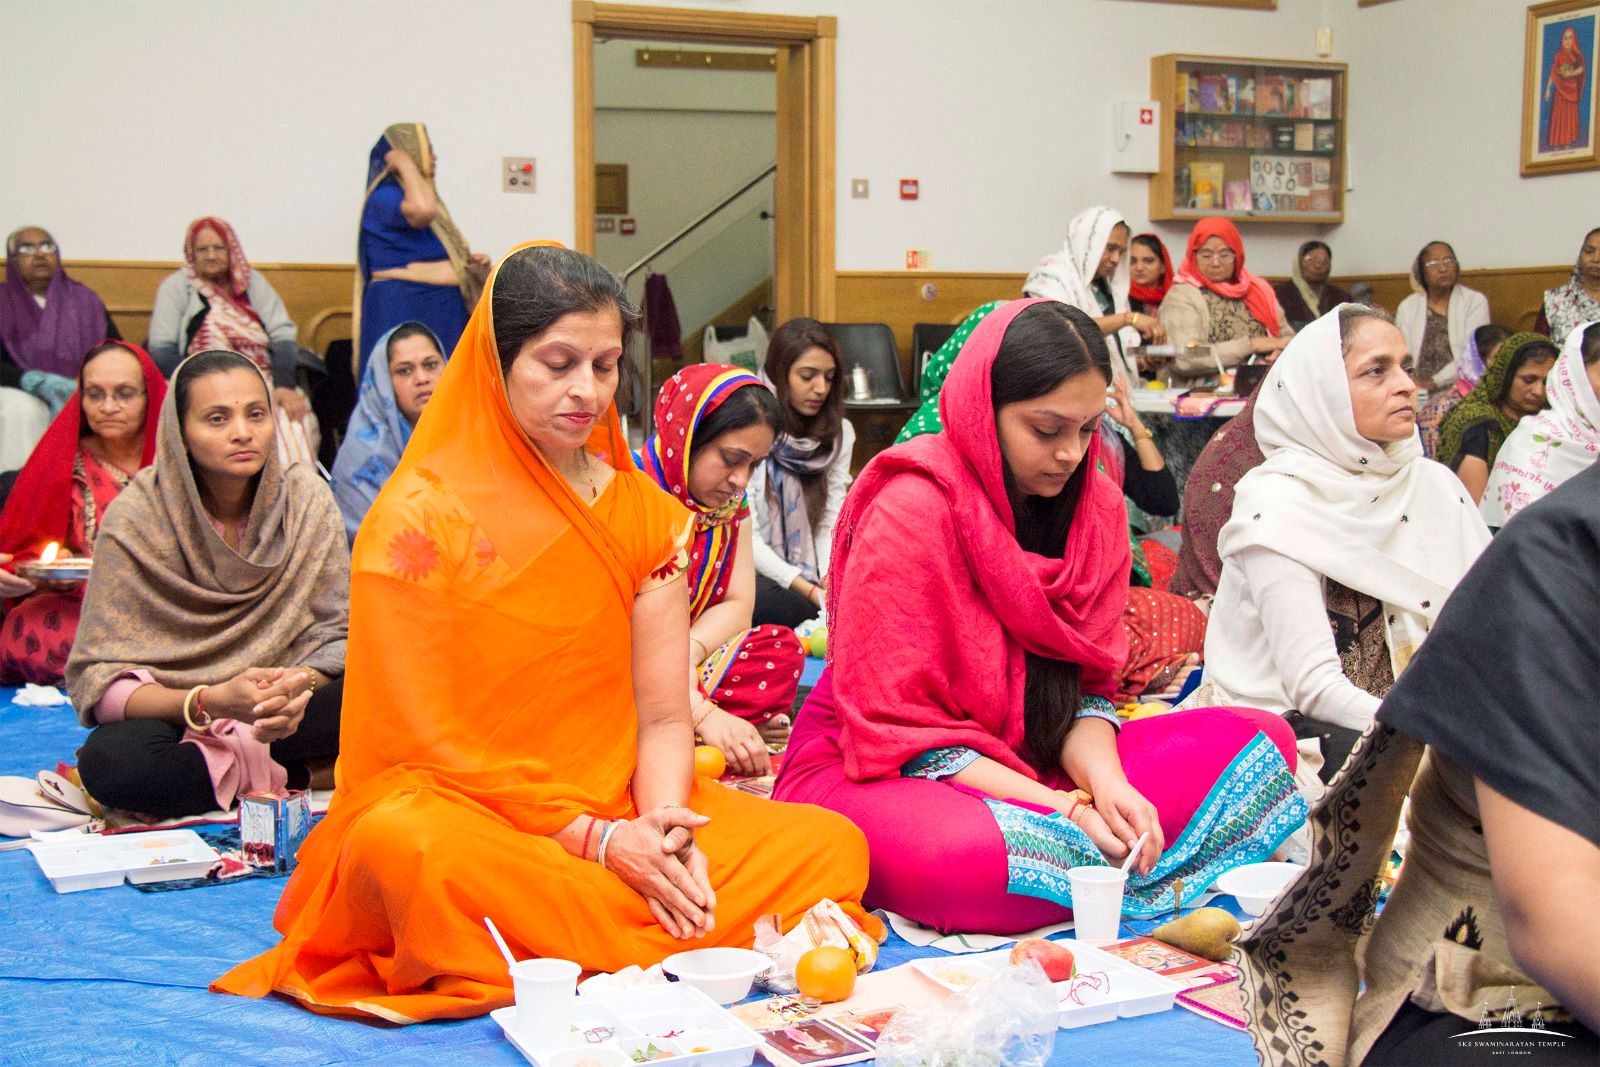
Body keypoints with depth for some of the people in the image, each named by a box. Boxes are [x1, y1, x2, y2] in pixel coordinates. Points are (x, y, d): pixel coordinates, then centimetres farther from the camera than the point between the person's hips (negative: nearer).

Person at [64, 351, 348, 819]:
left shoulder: (305, 498, -5)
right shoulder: (135, 518, -12)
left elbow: (336, 634, -4)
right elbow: (99, 677, -15)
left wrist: (299, 685, -28)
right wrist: (209, 701, -33)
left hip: (279, 716, 1)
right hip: (172, 720, -1)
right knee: (109, 760, -35)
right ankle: (308, 776, -17)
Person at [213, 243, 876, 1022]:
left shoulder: (646, 514, 10)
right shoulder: (419, 516, -5)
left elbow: (663, 717, 6)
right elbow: (425, 737, -9)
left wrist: (662, 826, -16)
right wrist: (596, 840, -14)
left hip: (618, 817, 5)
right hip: (455, 811, -5)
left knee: (832, 844, -15)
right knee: (403, 845, -39)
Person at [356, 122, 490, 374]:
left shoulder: (423, 195, 21)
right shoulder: (383, 198, -10)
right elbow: (422, 210, -32)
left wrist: (469, 261, 11)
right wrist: (406, 164, -17)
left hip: (440, 311, 9)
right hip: (403, 313, -9)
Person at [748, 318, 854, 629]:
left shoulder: (840, 433, 8)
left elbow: (829, 524, 3)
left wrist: (831, 579, -18)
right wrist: (808, 590, -22)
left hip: (811, 578, 4)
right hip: (756, 577, -4)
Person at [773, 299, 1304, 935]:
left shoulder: (1097, 508, 2)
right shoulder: (909, 511, -19)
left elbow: (1085, 685, 4)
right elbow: (900, 729, -18)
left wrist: (1105, 780, -19)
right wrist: (1062, 810, -24)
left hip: (1030, 766, 7)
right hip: (872, 771, -6)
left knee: (1260, 741, -5)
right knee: (967, 857, -42)